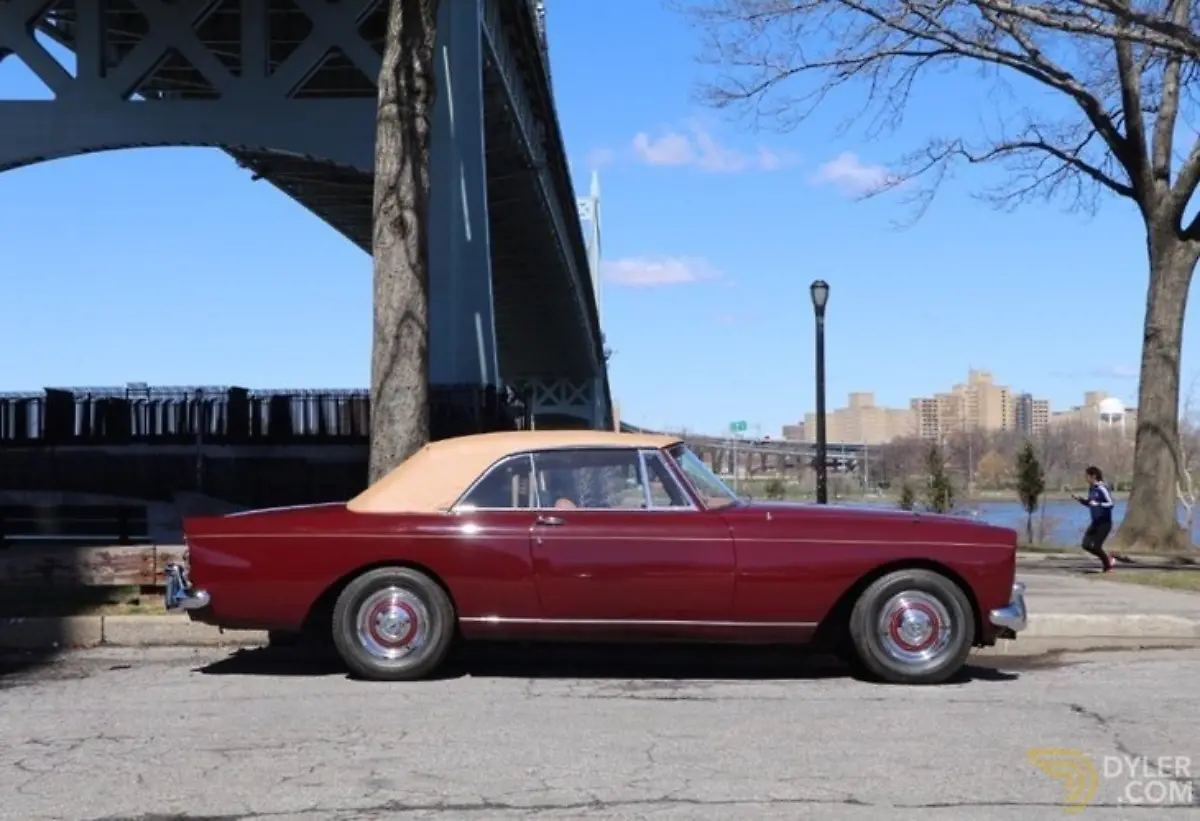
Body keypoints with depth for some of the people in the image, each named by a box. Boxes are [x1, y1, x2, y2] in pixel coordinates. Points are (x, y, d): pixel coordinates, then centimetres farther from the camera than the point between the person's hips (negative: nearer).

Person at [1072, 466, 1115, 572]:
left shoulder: (1102, 489, -16)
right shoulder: (1091, 488, 9)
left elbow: (1110, 504, -19)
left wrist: (1097, 504, -31)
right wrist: (1079, 499, 7)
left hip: (1104, 522, -8)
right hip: (1095, 522, 8)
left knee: (1096, 546, -10)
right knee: (1086, 545, 1)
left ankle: (1108, 564, 14)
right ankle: (1108, 559, 19)